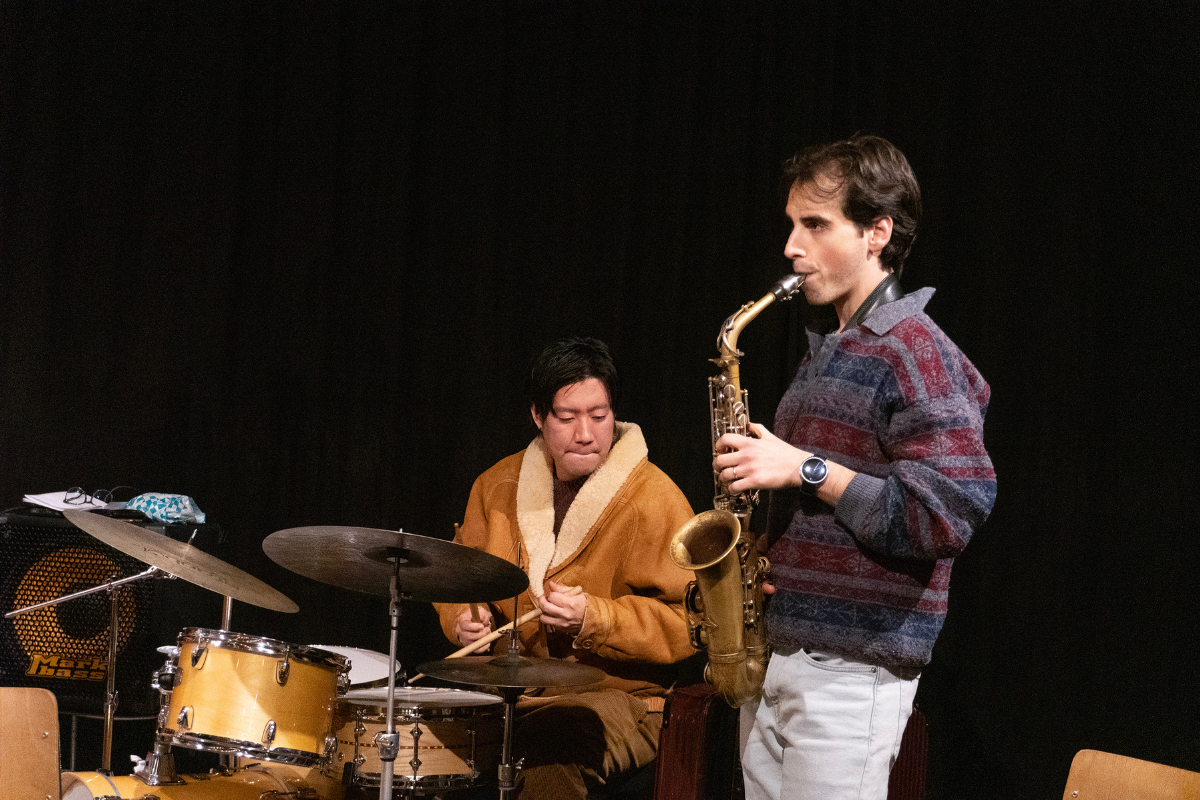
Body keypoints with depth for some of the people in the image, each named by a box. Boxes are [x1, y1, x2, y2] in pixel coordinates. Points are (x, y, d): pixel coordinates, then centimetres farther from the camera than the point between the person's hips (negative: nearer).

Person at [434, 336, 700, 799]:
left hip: (620, 696, -5)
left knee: (547, 748, -35)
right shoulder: (498, 485, 10)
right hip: (507, 690, 5)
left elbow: (685, 624, -12)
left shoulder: (653, 499, -9)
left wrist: (594, 619, -23)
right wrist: (464, 617, 1)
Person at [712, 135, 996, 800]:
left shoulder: (915, 353, -11)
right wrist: (764, 545, 8)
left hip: (854, 670, -9)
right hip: (775, 656, 9)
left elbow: (948, 514, -21)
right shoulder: (826, 352, 18)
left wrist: (806, 469, -19)